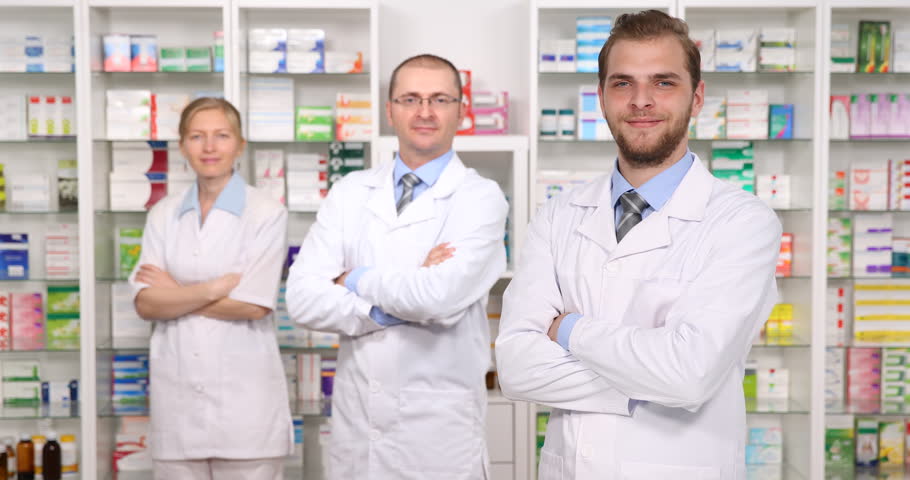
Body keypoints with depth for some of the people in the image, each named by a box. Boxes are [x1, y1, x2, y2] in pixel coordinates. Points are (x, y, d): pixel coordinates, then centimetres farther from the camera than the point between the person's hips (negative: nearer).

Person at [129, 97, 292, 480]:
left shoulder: (267, 214, -5)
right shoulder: (163, 214, 7)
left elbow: (253, 305, -13)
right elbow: (146, 303, -1)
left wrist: (177, 293, -4)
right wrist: (214, 289, -13)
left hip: (244, 392, -3)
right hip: (177, 391, 3)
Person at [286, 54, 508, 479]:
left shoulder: (480, 198, -8)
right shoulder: (349, 193, 3)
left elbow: (442, 297, -24)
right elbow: (302, 298, -6)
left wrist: (358, 280, -9)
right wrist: (396, 306, -15)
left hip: (439, 427, -3)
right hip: (353, 417, 3)